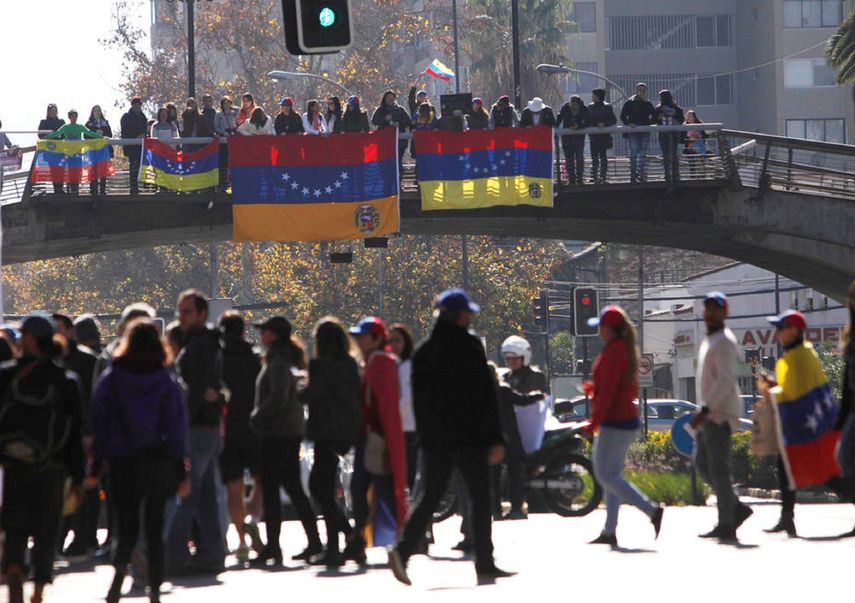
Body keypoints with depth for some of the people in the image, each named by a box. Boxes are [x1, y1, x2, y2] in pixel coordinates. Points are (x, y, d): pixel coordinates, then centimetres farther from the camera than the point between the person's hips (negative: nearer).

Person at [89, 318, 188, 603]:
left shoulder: (110, 379, -2)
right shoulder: (167, 382, -1)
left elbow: (99, 423, -2)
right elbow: (177, 427, 0)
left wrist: (96, 466, 2)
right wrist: (181, 471, 4)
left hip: (122, 464, 0)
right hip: (158, 462, 0)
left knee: (127, 529, 5)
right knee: (155, 530, 11)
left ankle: (121, 565, -25)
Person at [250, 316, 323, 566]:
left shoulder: (278, 363, -14)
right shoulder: (289, 359, 16)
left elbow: (278, 398, -22)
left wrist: (256, 418, -13)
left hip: (277, 432, -10)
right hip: (292, 430, 10)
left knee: (270, 489, -6)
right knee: (293, 487, 12)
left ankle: (272, 548, -7)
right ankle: (314, 541, 11)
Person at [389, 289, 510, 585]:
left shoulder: (423, 352, 9)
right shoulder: (469, 347, -9)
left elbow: (418, 398, 12)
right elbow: (485, 395, -11)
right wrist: (495, 439, -10)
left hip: (434, 438, 5)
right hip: (468, 436, -5)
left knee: (431, 495, 7)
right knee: (480, 497, 4)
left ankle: (403, 550, -12)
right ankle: (485, 564, 5)